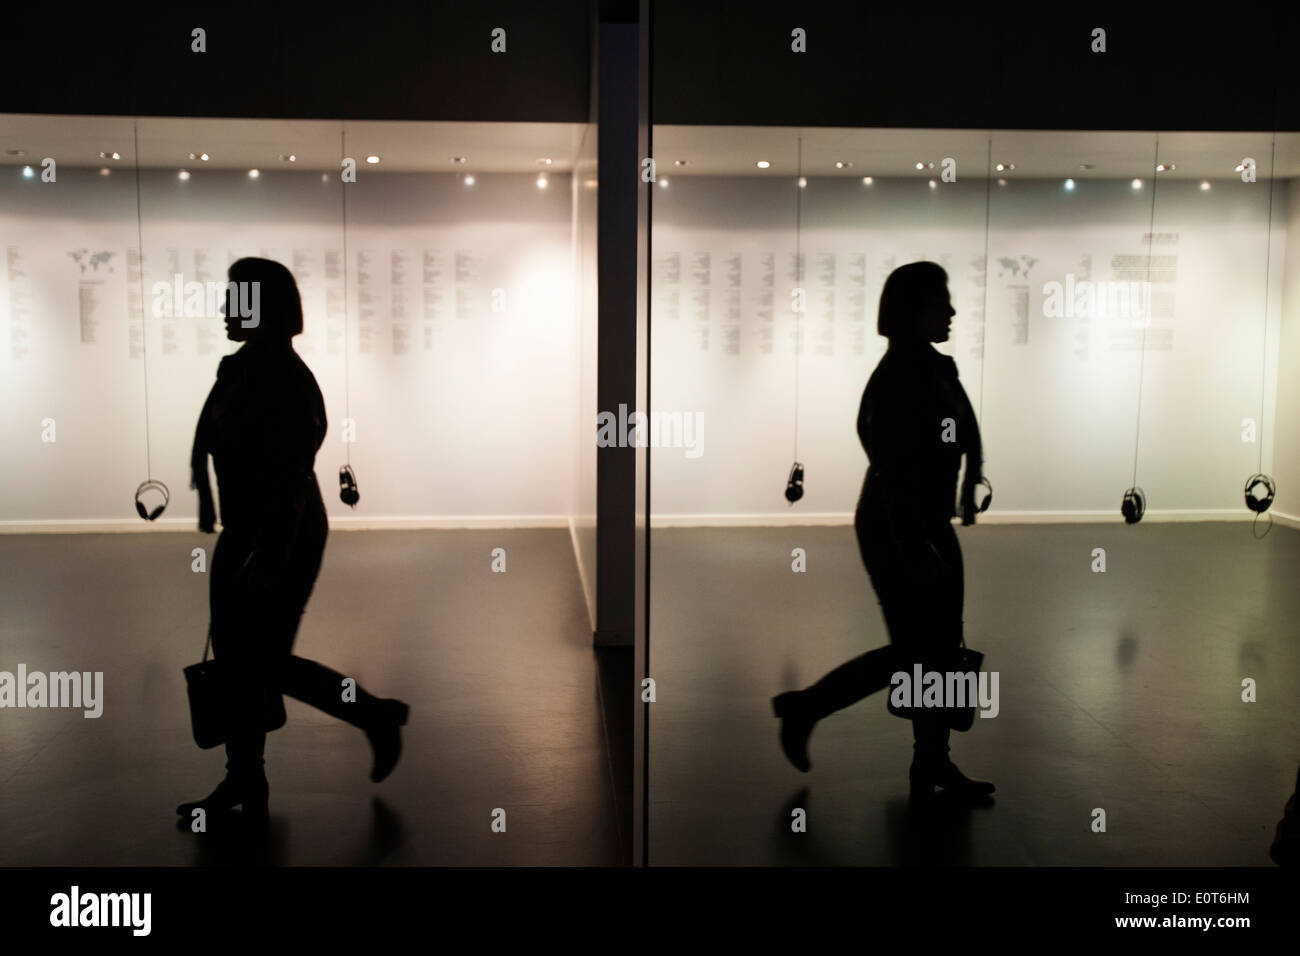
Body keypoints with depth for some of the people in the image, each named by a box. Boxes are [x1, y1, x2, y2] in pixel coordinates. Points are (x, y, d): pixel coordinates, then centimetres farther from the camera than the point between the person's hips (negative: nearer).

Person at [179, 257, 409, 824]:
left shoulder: (286, 380, -19)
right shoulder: (240, 368, 8)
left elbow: (290, 476, -22)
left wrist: (269, 560, -22)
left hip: (283, 541, -9)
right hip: (244, 534, 9)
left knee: (265, 662, 0)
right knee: (233, 656, 13)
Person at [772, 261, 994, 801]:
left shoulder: (937, 368, 8)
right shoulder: (896, 378, -20)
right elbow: (892, 471, -23)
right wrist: (914, 551, -23)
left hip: (929, 526, 9)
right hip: (895, 532, -9)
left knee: (941, 649, 12)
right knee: (911, 654, -1)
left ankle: (933, 766, 23)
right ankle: (802, 708, 14)